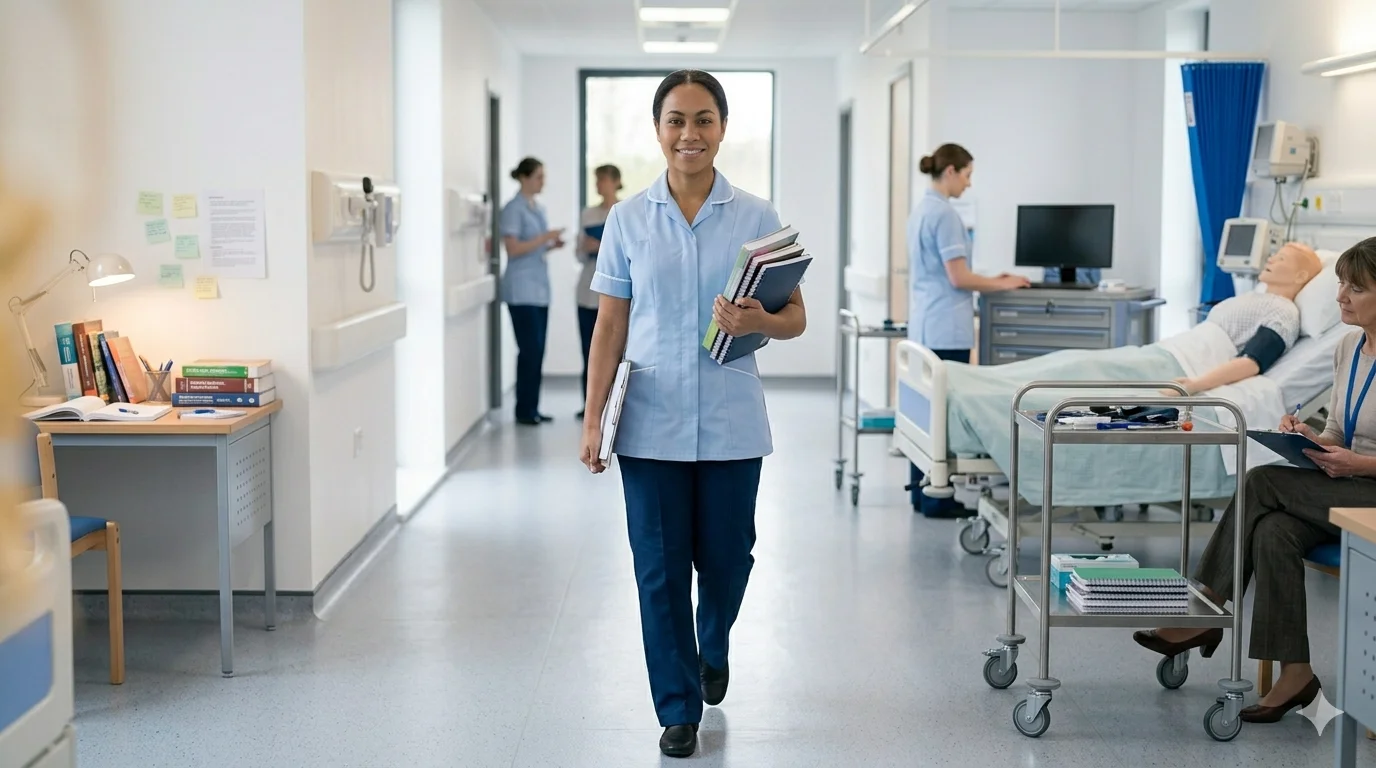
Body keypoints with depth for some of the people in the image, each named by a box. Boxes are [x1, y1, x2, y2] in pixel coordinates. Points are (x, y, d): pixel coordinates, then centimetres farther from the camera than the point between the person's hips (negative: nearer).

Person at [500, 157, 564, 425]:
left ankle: (532, 408, 12)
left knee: (537, 350, 7)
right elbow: (513, 249, -17)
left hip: (540, 287, 8)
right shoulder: (513, 209, -9)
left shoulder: (539, 209, 15)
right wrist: (545, 237, -18)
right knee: (529, 350, -7)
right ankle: (524, 410, 0)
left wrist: (552, 244, 2)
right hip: (521, 289, -8)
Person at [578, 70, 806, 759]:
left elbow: (796, 318, 3)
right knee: (660, 568, 3)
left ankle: (712, 649, 43)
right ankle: (678, 708, 19)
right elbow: (610, 325, 4)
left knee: (726, 558, 10)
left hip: (731, 422, 0)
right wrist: (592, 418, -3)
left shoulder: (756, 217, 1)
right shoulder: (628, 219, 3)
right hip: (652, 422, 0)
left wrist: (758, 321, -20)